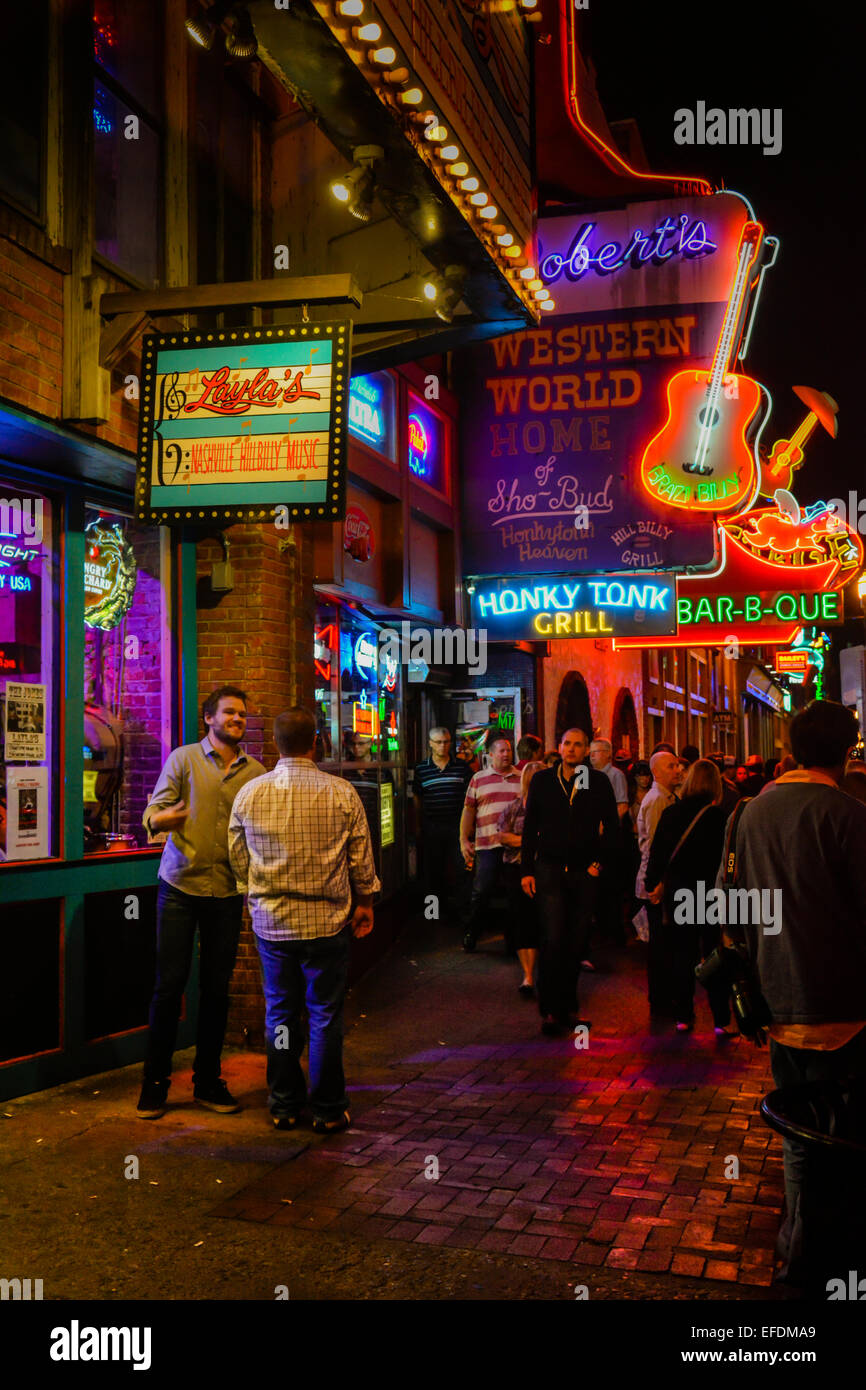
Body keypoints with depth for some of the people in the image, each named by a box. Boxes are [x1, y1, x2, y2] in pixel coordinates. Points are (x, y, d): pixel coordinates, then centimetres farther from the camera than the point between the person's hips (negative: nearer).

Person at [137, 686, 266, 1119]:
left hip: (227, 892, 3)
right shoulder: (183, 758, 1)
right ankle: (155, 1081, 14)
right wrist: (166, 816, -26)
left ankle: (207, 1080, 20)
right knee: (169, 984, 0)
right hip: (180, 887, -2)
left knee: (216, 989, 8)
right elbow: (152, 815, -3)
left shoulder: (256, 772, 8)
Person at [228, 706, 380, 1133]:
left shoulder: (249, 794, -1)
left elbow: (237, 859, 9)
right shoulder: (341, 793, -8)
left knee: (280, 1014, 14)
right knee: (325, 1017, 8)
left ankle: (283, 1107, 23)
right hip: (326, 922, -2)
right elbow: (361, 859, -1)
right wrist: (364, 902, 15)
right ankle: (328, 1110, 16)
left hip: (270, 922, 2)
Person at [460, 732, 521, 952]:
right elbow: (468, 810, 8)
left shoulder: (522, 779, 11)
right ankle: (470, 936, 10)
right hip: (487, 844, -1)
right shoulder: (479, 779, 8)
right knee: (481, 891, -4)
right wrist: (463, 840, 2)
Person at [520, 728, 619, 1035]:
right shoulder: (542, 780, 4)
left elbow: (612, 826, 9)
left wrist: (600, 862, 0)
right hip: (550, 871, -1)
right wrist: (526, 870, 2)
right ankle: (549, 1009, -2)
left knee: (576, 943, 7)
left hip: (584, 872, 1)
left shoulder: (599, 783, 3)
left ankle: (565, 1005, 21)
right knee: (552, 940, -9)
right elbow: (530, 828, 6)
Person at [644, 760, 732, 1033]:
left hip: (677, 891, 2)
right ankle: (721, 1020, 7)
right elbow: (726, 857, -8)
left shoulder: (670, 813, -1)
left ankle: (683, 1016, 15)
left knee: (682, 954, 10)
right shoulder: (718, 816, -10)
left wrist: (652, 884, 14)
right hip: (710, 892, -2)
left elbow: (657, 852, 3)